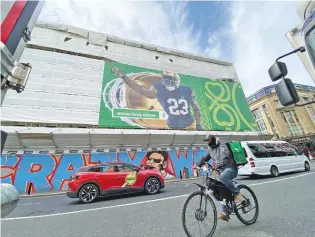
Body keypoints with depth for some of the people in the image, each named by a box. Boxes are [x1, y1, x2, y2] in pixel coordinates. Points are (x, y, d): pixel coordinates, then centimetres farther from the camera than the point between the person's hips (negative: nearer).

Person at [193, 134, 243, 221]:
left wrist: (218, 165, -42)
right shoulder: (210, 149, 12)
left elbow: (225, 157, -28)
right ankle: (224, 213, 15)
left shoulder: (222, 146, -12)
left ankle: (237, 193, -15)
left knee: (222, 177, -37)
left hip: (230, 168, -7)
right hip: (221, 171, 7)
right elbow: (205, 158, 16)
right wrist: (198, 165, 1)